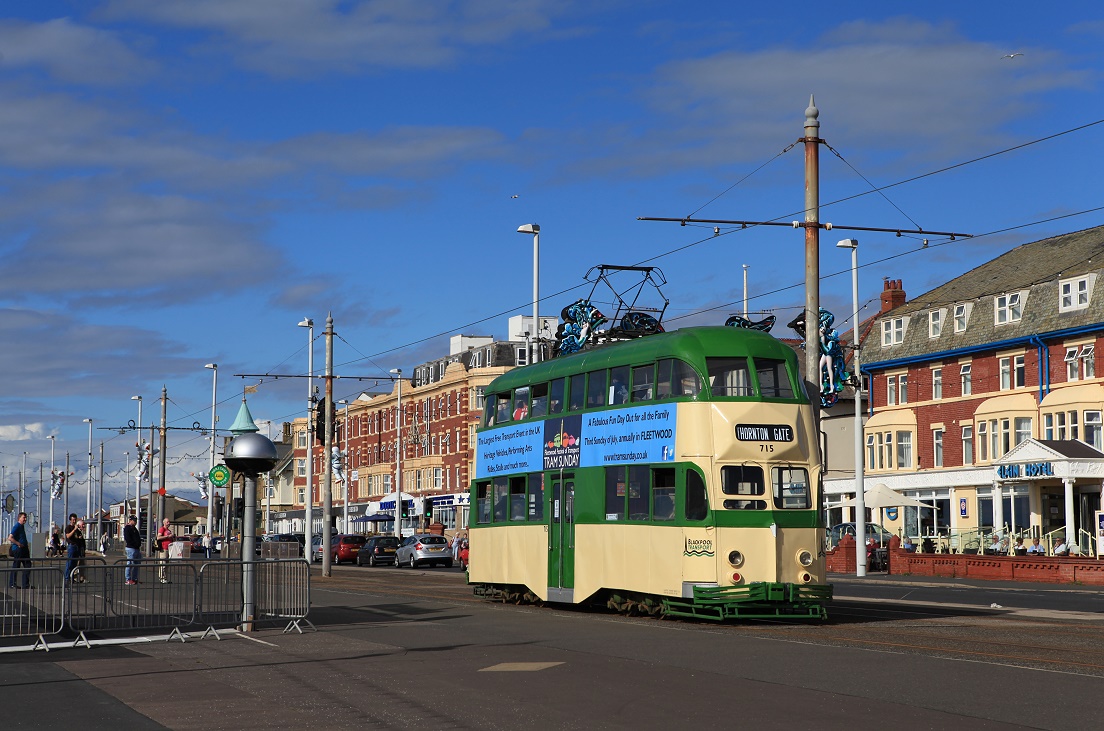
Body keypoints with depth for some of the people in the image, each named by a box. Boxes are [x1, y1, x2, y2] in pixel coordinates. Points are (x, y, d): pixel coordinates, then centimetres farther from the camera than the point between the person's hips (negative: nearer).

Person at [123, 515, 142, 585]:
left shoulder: (134, 528, 21)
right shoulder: (127, 528, -8)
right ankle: (128, 580, -5)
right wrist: (135, 545, -17)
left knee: (136, 564, 12)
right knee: (130, 564, -7)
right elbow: (128, 539, -17)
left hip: (137, 549, 10)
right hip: (131, 548, -10)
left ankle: (134, 579, 17)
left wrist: (139, 545, 9)